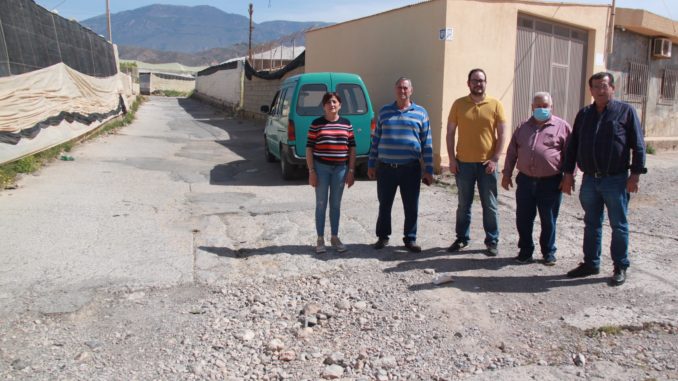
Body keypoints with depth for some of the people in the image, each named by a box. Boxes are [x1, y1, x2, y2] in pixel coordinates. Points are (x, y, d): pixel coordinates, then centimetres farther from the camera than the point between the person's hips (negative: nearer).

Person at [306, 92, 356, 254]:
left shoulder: (346, 124, 5)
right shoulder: (316, 124, -1)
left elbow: (352, 148, 8)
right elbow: (309, 148, -1)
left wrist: (351, 171, 2)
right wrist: (311, 171, -8)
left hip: (340, 168, 2)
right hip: (321, 168, -2)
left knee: (336, 204, 11)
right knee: (321, 204, 5)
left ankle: (335, 238, 23)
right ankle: (320, 239, 15)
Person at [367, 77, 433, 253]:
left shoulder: (420, 113, 5)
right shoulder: (384, 111, 9)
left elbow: (427, 143, 4)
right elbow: (376, 139, 12)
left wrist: (428, 170, 0)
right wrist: (371, 164, 9)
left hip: (411, 169, -1)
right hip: (385, 167, 1)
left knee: (411, 207, 4)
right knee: (384, 204, 9)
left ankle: (410, 239, 19)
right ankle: (383, 236, 24)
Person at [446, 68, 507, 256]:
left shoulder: (495, 105, 0)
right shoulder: (458, 104, 3)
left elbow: (501, 134, 0)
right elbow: (450, 133, 4)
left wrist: (495, 159, -9)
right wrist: (452, 159, -3)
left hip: (487, 163, -1)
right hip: (463, 163, 1)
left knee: (490, 205, 6)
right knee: (463, 205, 11)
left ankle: (492, 242, 17)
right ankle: (462, 239, 23)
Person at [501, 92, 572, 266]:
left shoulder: (562, 127, 1)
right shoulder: (524, 127, 13)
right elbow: (512, 152, 15)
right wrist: (506, 174, 11)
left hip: (550, 182, -3)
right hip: (525, 180, 3)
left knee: (548, 220, 7)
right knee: (523, 218, 7)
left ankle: (549, 252, 22)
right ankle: (525, 250, 22)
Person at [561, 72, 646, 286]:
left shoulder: (626, 111, -1)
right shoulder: (584, 114, 11)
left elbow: (638, 145, -4)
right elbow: (573, 146, 13)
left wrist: (635, 174, -10)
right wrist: (568, 174, 8)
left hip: (616, 180, -4)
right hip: (590, 180, 4)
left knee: (619, 226, 5)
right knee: (591, 225, 13)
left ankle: (621, 268, 16)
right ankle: (591, 263, 24)